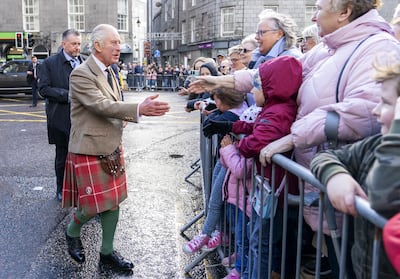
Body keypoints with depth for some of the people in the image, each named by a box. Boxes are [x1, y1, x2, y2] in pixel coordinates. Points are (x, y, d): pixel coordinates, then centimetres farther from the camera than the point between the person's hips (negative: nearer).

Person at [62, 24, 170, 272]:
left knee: (114, 201, 10)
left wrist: (124, 117, 6)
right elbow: (102, 105, -29)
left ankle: (107, 253, 24)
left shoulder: (109, 72, 10)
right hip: (90, 149, -8)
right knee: (94, 204, -1)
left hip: (112, 148, 8)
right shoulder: (81, 74, -17)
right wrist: (139, 109, -37)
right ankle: (72, 232, 31)